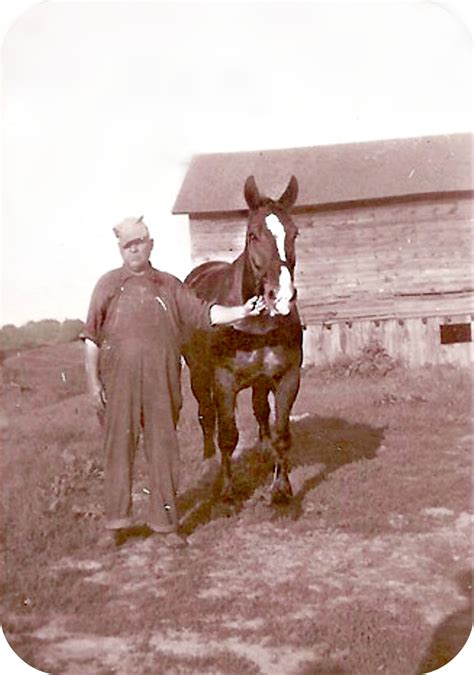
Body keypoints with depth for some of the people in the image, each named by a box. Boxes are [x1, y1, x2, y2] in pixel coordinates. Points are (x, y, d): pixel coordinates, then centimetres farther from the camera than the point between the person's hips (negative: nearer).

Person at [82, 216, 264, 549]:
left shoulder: (170, 285, 10)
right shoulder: (109, 284, 4)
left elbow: (204, 313, 5)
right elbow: (92, 337, 3)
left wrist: (241, 311, -9)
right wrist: (93, 382, -3)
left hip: (162, 384, 2)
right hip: (118, 383, -1)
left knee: (164, 447, 5)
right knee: (119, 447, 3)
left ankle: (165, 522, 16)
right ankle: (116, 522, 17)